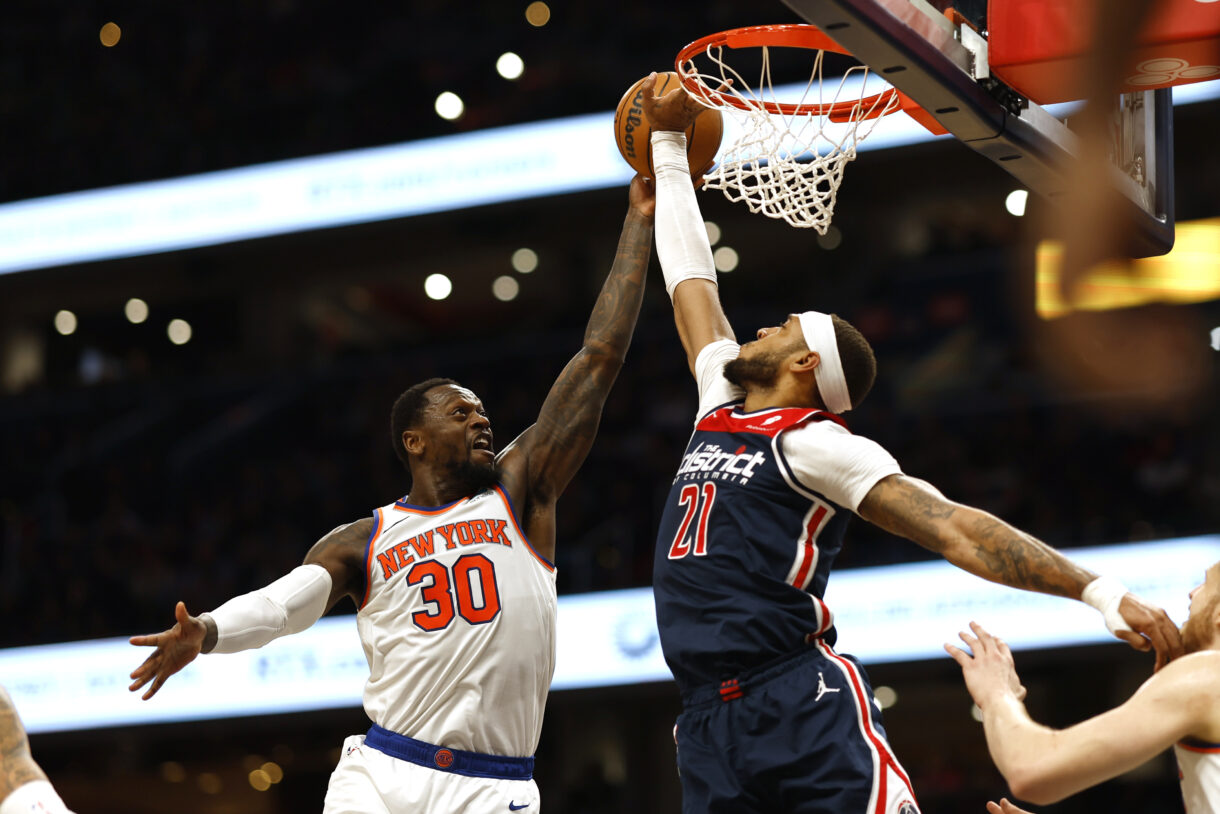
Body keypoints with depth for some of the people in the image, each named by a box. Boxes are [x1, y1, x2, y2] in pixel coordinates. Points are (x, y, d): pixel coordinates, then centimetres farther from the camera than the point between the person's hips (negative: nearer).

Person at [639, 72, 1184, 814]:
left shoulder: (818, 443, 2)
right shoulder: (721, 407, 21)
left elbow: (957, 530, -7)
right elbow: (690, 275, 32)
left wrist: (1101, 592, -17)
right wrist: (669, 144, 41)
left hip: (803, 705, -6)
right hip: (710, 723, 6)